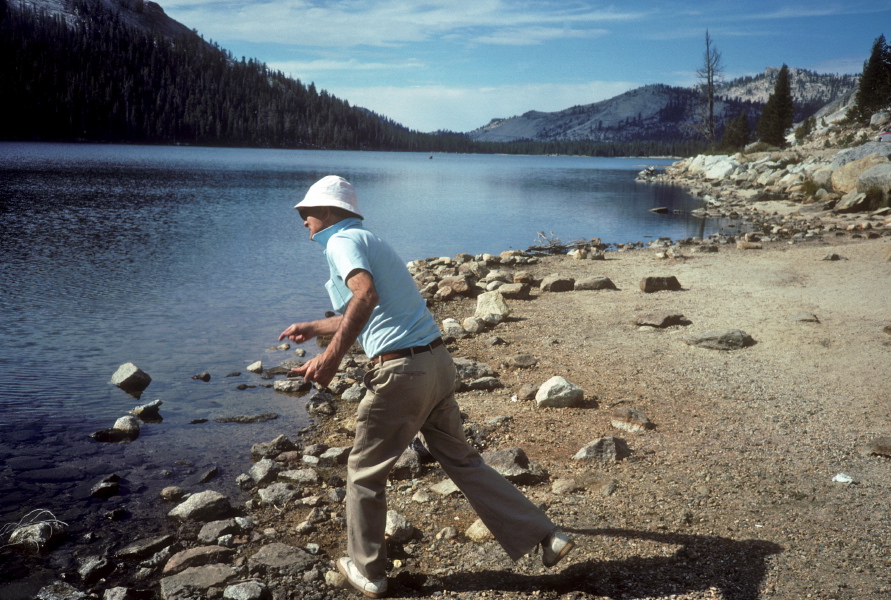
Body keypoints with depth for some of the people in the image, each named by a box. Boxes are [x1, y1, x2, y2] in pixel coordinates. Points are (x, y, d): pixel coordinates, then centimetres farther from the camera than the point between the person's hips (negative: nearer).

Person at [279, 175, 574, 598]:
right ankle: (544, 536, 16)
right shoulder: (369, 241, 23)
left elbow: (366, 295, -27)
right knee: (461, 460, 17)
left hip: (400, 372, -9)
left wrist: (332, 355, -28)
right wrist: (314, 328, 48)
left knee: (364, 472, 11)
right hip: (437, 362, 9)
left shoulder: (341, 240, -5)